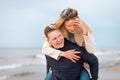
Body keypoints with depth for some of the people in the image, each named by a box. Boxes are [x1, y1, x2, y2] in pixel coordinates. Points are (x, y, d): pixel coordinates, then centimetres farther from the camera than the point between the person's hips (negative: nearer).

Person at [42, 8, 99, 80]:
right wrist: (63, 53, -43)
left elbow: (92, 50, -38)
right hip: (64, 57, -1)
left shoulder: (83, 28, -31)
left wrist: (84, 30, -47)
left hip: (80, 54, 1)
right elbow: (45, 48, -31)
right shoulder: (57, 29, -31)